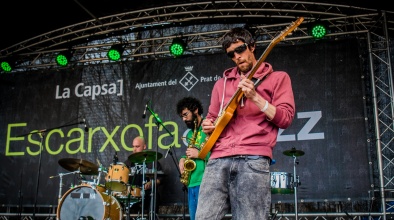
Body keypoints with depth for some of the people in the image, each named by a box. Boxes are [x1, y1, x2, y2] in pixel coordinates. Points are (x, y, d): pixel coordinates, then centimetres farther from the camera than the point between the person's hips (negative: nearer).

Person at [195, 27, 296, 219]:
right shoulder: (222, 83, 25)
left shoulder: (277, 77, 13)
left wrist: (254, 97, -9)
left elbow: (286, 118, 1)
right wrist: (208, 126, 8)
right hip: (218, 159, 4)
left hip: (253, 159, -3)